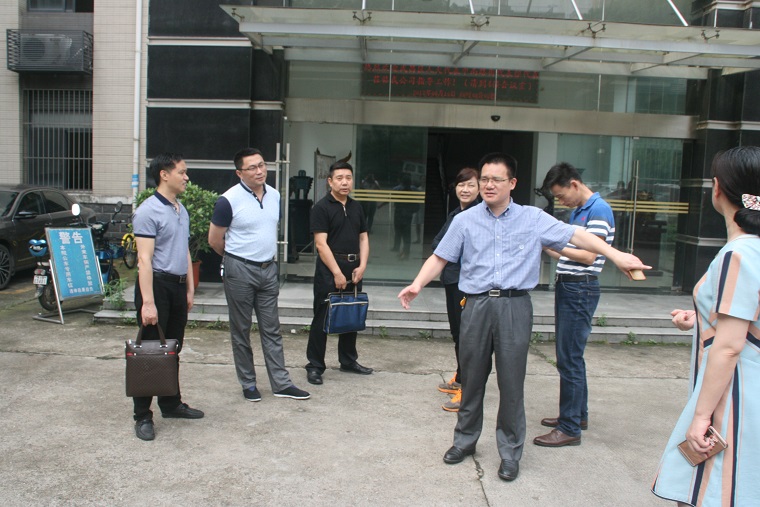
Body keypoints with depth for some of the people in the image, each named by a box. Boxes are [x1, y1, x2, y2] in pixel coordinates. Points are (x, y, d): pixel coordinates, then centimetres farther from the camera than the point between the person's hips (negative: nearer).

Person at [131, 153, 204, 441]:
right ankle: (143, 416, 8)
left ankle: (171, 404, 29)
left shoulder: (182, 211, 13)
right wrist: (148, 302, -23)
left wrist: (189, 289, 17)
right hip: (157, 284, -8)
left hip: (178, 286, 8)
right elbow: (145, 259, -19)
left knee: (173, 351, 16)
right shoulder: (148, 211, -14)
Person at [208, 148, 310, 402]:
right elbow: (214, 239, -5)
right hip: (240, 271, -5)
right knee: (241, 331, 6)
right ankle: (248, 384, 18)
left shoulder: (274, 195, 6)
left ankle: (281, 383, 13)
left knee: (272, 330, 8)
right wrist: (236, 259, 8)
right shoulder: (229, 200, -13)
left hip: (268, 269, 5)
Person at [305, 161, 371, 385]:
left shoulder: (356, 207, 13)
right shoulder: (322, 207, -7)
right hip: (329, 269, -6)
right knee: (322, 318, -1)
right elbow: (321, 243, -13)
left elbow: (363, 238, 14)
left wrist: (362, 266, 0)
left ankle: (348, 361, 27)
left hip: (353, 269, 6)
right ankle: (315, 366, 7)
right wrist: (337, 273, -17)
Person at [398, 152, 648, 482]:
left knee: (511, 382, 2)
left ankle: (510, 452, 18)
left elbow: (575, 235, 2)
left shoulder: (533, 219, 6)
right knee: (471, 378, 11)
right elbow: (440, 257, 5)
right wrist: (418, 284, -10)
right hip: (476, 306, 1)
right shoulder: (465, 221, 8)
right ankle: (465, 440, 30)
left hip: (515, 308, -1)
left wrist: (615, 254, -7)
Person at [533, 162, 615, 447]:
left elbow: (588, 256, -19)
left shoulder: (598, 210, -12)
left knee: (569, 359, -8)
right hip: (566, 286, 10)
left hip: (580, 290, -10)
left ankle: (570, 428, -1)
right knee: (570, 356, 17)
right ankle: (578, 414, 30)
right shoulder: (577, 212, 17)